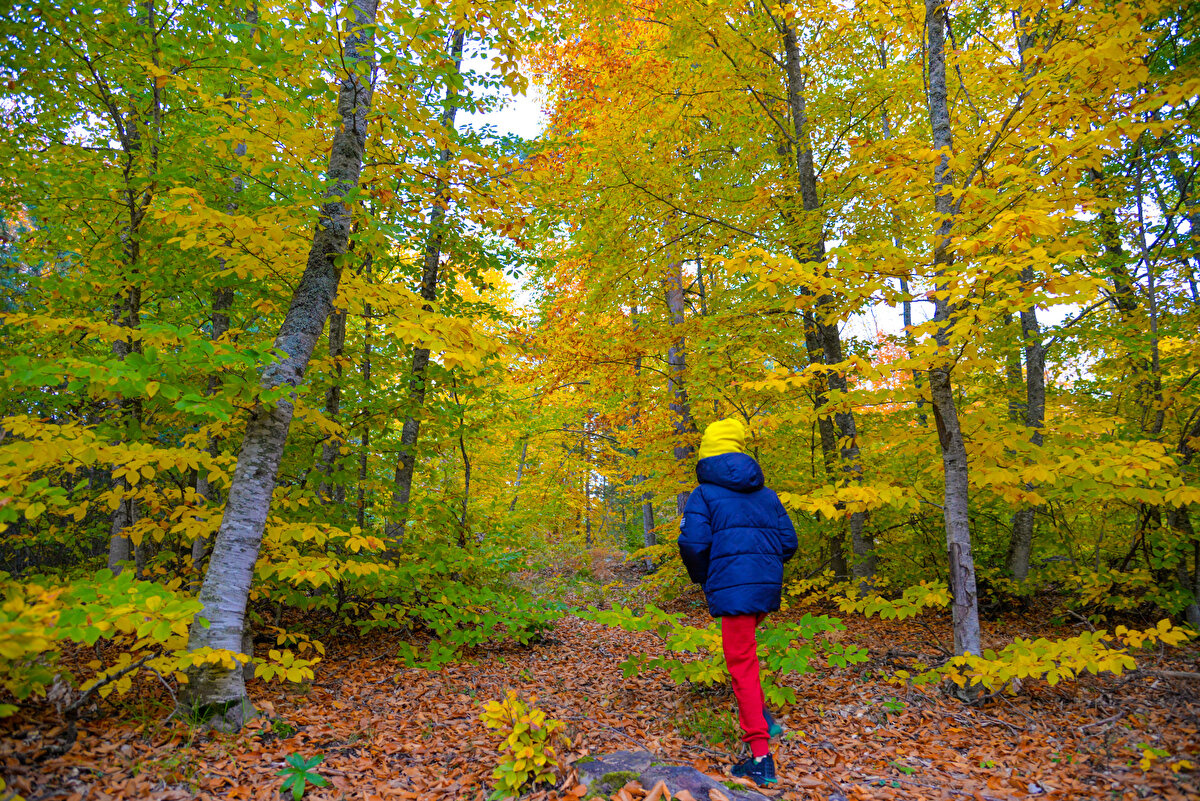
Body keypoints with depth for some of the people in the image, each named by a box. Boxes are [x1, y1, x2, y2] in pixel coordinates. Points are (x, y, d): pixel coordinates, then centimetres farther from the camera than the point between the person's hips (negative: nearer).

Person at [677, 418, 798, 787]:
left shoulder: (704, 495, -4)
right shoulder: (767, 495, 12)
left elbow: (692, 542, -15)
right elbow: (788, 542, 11)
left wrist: (701, 578, 3)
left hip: (732, 590, -6)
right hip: (767, 587, 6)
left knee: (742, 665, 0)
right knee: (744, 654, 28)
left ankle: (761, 757, 3)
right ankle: (760, 717, 23)